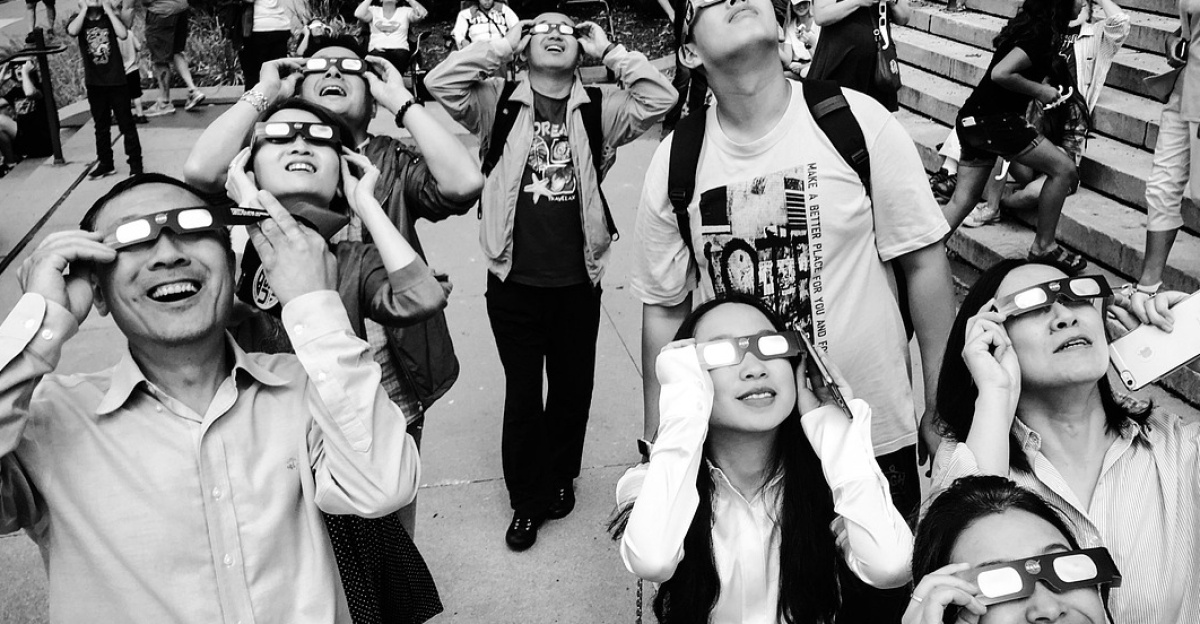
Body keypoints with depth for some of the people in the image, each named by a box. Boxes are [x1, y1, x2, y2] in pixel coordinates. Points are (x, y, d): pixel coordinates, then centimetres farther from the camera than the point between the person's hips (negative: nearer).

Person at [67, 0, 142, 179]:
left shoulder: (110, 18, 0)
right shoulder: (79, 20, 2)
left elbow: (123, 34, -20)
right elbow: (72, 31, -21)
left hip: (117, 81, -2)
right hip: (94, 83, 2)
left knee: (127, 124, 2)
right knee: (101, 126, 13)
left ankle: (135, 164, 8)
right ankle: (105, 163, 24)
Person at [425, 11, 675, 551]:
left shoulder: (600, 110, 1)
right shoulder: (498, 103, 0)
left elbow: (659, 97, -11)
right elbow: (440, 82, -13)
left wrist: (608, 51, -7)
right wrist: (503, 45, -8)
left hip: (578, 282, 2)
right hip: (513, 283, -1)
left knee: (573, 389, 17)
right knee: (522, 394, 9)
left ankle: (559, 477, 41)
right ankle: (527, 501, 26)